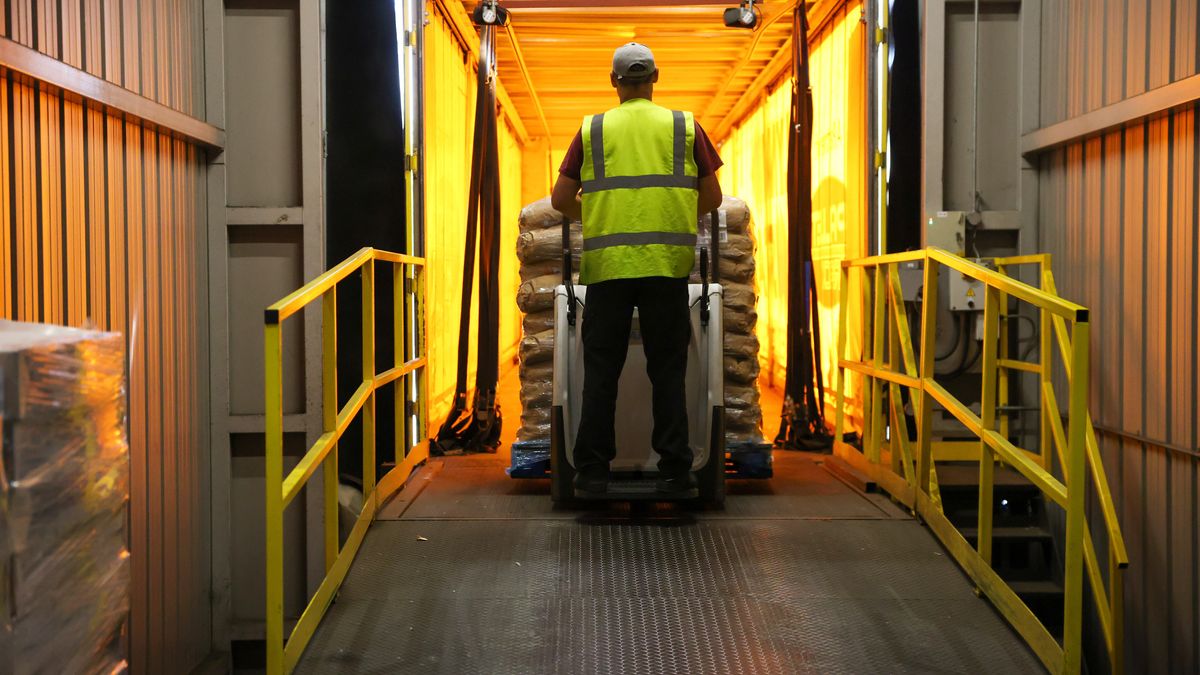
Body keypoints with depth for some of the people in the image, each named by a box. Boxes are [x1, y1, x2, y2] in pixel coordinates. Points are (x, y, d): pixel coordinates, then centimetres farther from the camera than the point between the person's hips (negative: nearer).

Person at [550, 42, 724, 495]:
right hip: (667, 262, 0)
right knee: (667, 369, 6)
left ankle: (592, 470, 8)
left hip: (607, 264, 0)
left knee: (601, 369, 6)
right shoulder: (685, 126, 8)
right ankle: (674, 469, 7)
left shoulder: (592, 129, 8)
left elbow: (561, 200, 8)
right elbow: (712, 198, 9)